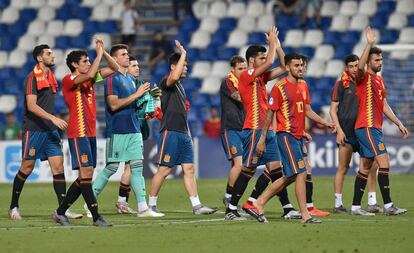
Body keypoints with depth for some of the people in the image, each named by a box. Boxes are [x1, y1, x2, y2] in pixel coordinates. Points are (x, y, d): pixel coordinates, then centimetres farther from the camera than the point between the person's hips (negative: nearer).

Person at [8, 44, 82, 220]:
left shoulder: (50, 77, 14)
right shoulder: (32, 77, -10)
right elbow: (31, 106, -18)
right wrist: (53, 118, -25)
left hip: (50, 130, 7)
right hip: (33, 130, -7)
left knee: (58, 166, -2)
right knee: (27, 168, 0)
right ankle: (14, 207, 14)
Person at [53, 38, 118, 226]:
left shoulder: (89, 79, 15)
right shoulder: (68, 80, -7)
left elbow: (114, 69, 19)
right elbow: (89, 74, -26)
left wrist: (103, 52, 5)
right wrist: (99, 54, -14)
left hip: (90, 133, 9)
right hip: (78, 133, -9)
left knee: (86, 176, 8)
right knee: (86, 172, -13)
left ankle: (60, 212, 17)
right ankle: (96, 217, -15)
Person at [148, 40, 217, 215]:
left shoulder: (180, 86, 21)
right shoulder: (166, 83, -6)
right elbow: (174, 76, -32)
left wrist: (188, 133, 22)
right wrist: (183, 54, -23)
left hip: (183, 133, 9)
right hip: (170, 132, -9)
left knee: (189, 169, 2)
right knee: (164, 169, -4)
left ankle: (196, 206, 0)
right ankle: (151, 204, 5)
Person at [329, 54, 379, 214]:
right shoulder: (341, 84, -1)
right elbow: (333, 109, -1)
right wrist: (339, 130, -11)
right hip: (346, 131, -4)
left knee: (372, 165, -3)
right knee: (343, 168, -2)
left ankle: (372, 202, 3)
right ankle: (338, 204, 4)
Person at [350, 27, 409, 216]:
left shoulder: (379, 80, 19)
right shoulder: (364, 78, -7)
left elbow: (384, 106, 23)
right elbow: (360, 67, -31)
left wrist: (399, 123, 18)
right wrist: (369, 44, -37)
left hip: (375, 128, 9)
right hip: (367, 127, -9)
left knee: (365, 167, 10)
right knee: (384, 162, -15)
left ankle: (355, 207, 14)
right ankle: (388, 205, -17)